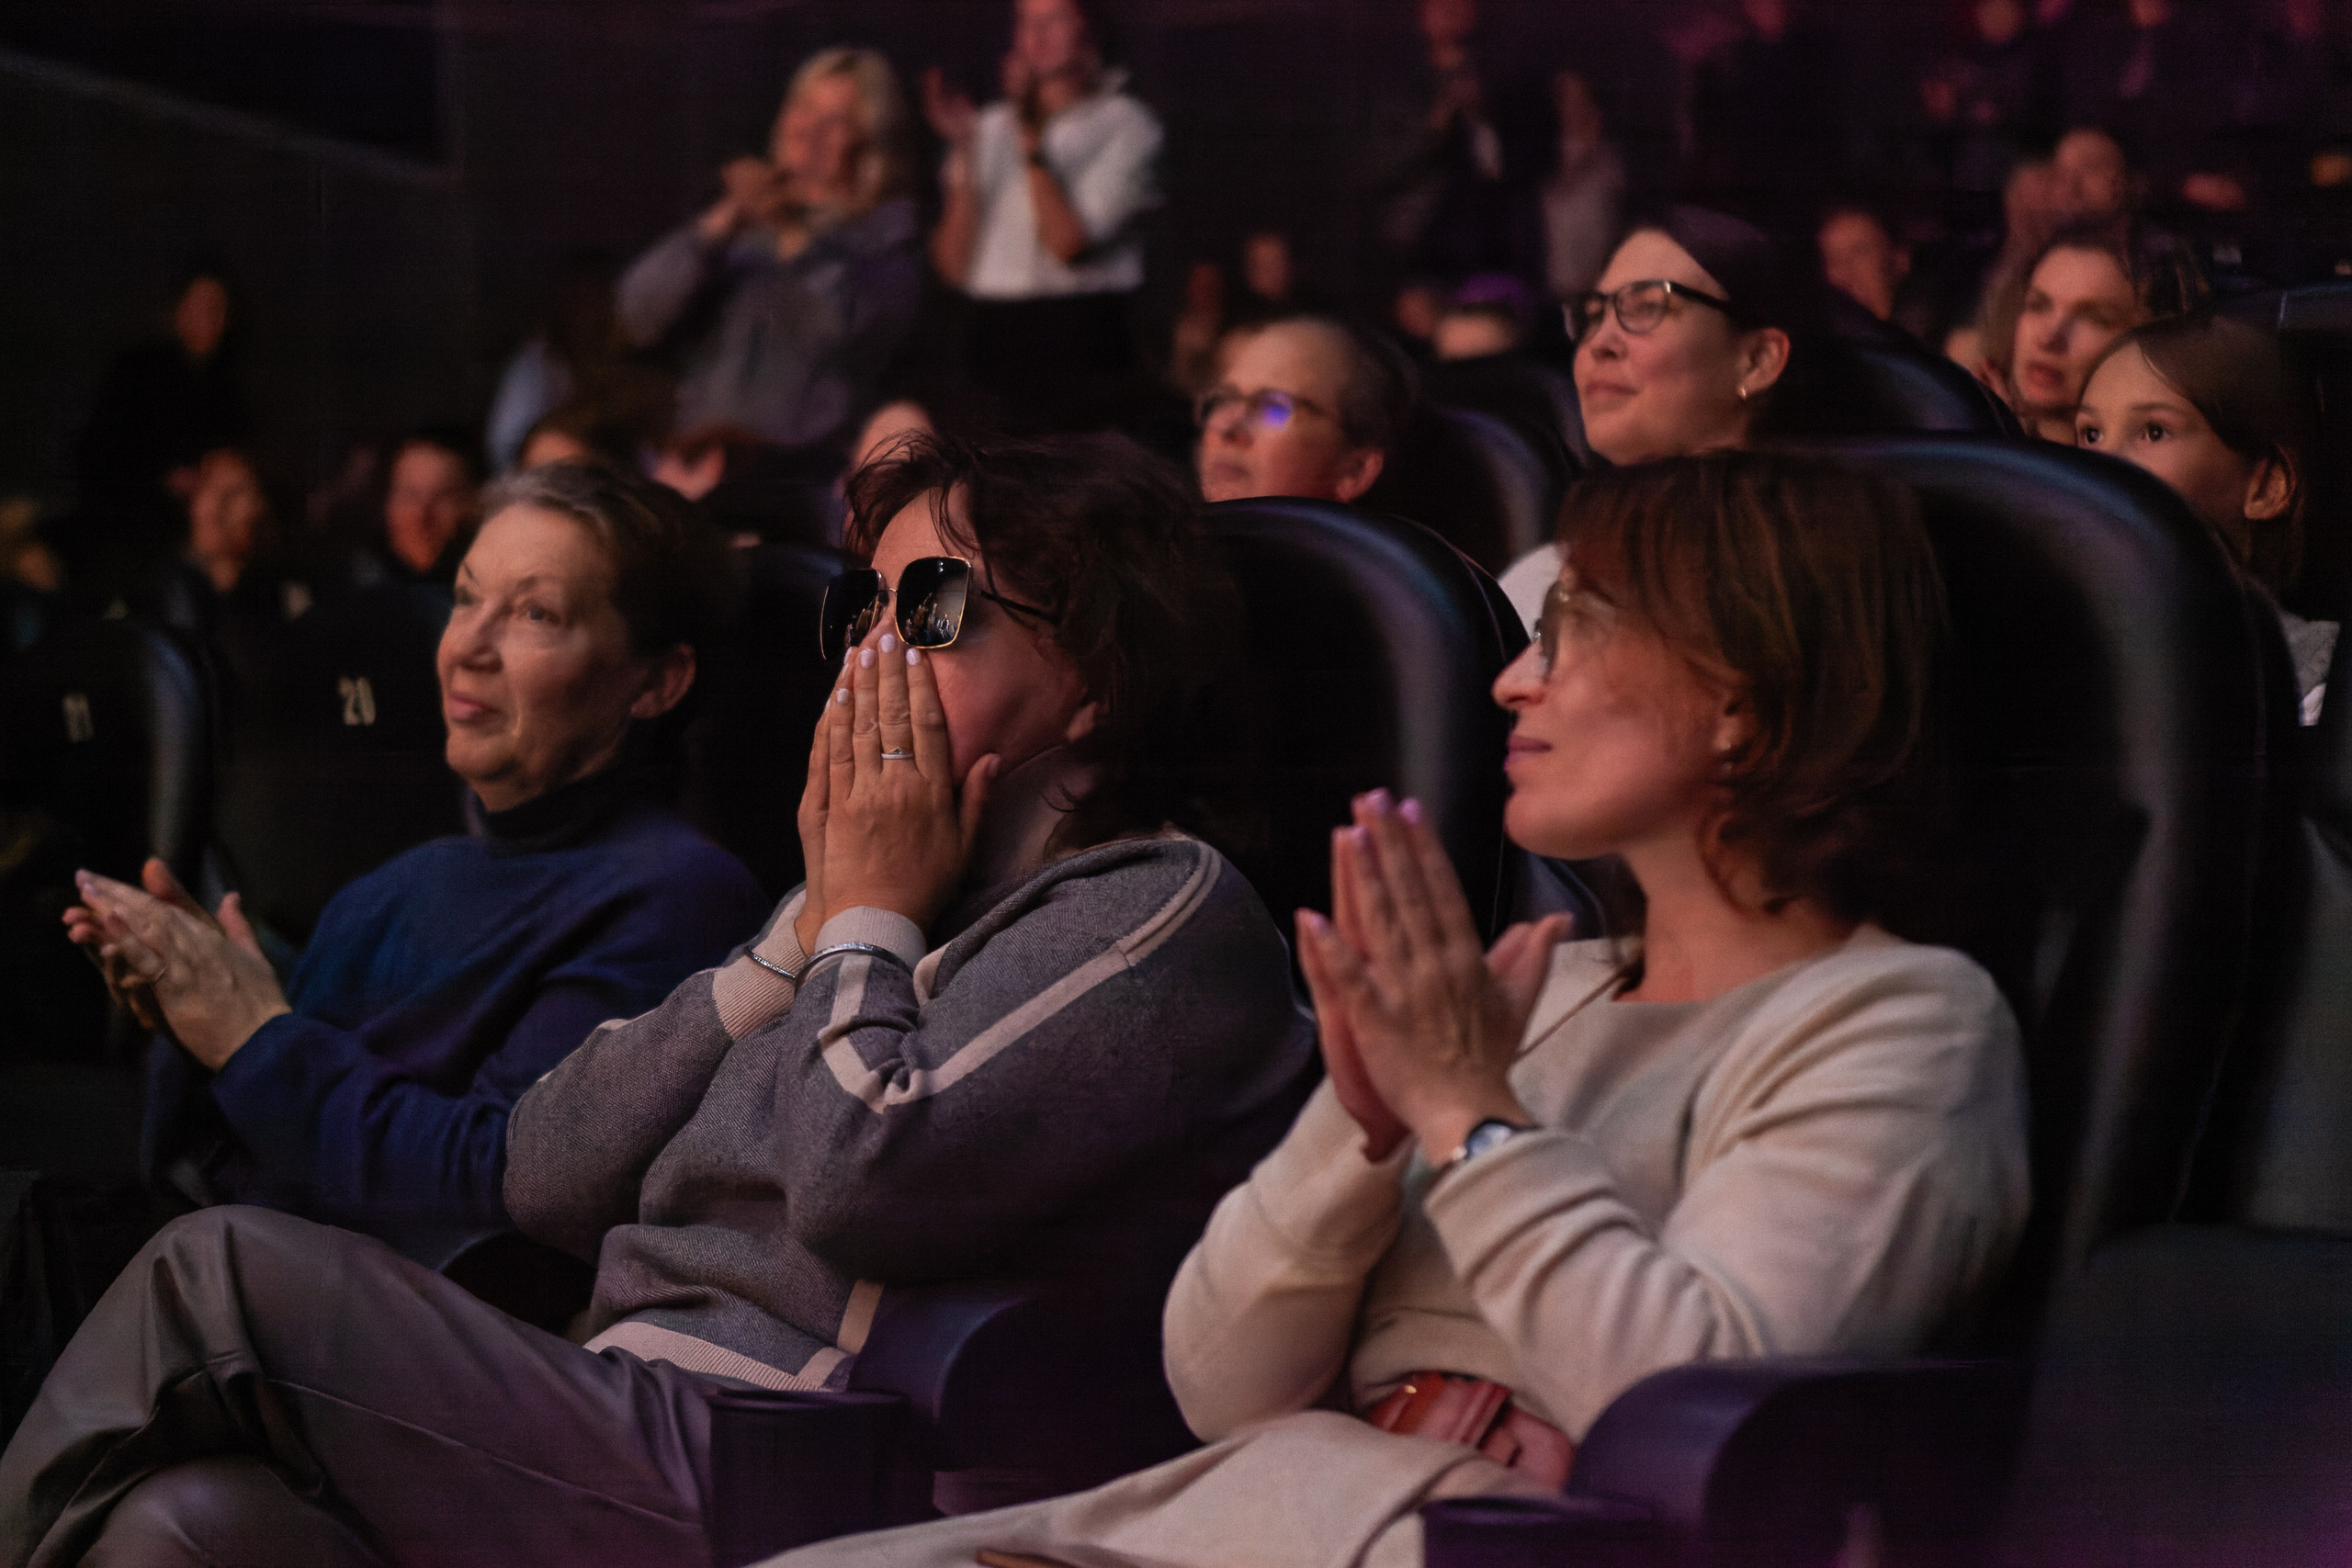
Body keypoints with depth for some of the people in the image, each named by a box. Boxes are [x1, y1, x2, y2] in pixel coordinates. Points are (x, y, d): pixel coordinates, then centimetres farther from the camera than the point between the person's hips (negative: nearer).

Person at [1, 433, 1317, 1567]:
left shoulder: (1166, 914, -2)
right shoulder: (930, 904, 24)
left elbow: (862, 1185, -18)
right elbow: (553, 1175, 15)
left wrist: (870, 919, 0)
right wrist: (812, 922, 9)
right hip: (652, 1434, 8)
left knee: (222, 1274, -9)